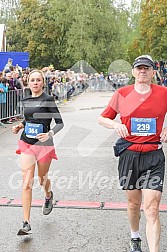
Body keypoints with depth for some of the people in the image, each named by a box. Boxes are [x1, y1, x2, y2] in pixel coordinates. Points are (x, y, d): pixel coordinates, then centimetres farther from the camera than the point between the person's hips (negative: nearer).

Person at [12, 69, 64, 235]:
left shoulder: (48, 100, -9)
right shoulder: (26, 101, 7)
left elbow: (59, 122, -10)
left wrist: (49, 134, -27)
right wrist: (19, 126, 5)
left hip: (44, 145, -3)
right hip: (27, 144, 3)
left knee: (42, 179, 16)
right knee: (27, 184, -5)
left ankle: (48, 196, 53)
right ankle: (26, 223, -4)